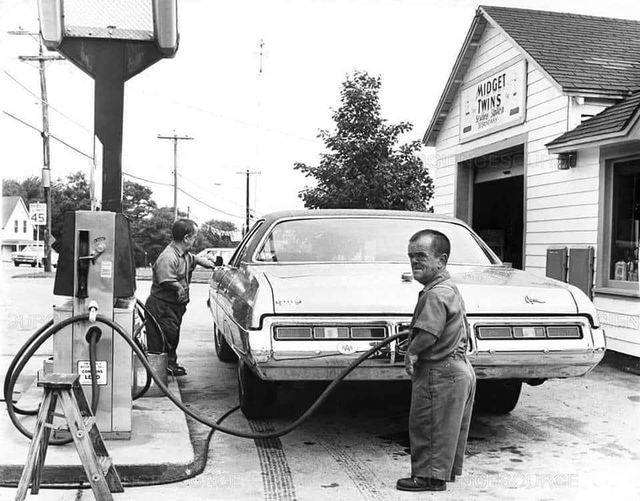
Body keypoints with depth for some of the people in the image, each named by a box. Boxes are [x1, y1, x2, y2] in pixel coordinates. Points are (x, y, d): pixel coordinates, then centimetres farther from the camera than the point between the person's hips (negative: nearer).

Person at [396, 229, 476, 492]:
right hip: (460, 369, 11)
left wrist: (411, 352, -13)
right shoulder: (450, 288, 13)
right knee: (449, 427, 19)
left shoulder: (435, 294, -21)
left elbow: (427, 334, -30)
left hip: (440, 374, -11)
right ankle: (447, 470, 32)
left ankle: (430, 476, 12)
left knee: (426, 425, 2)